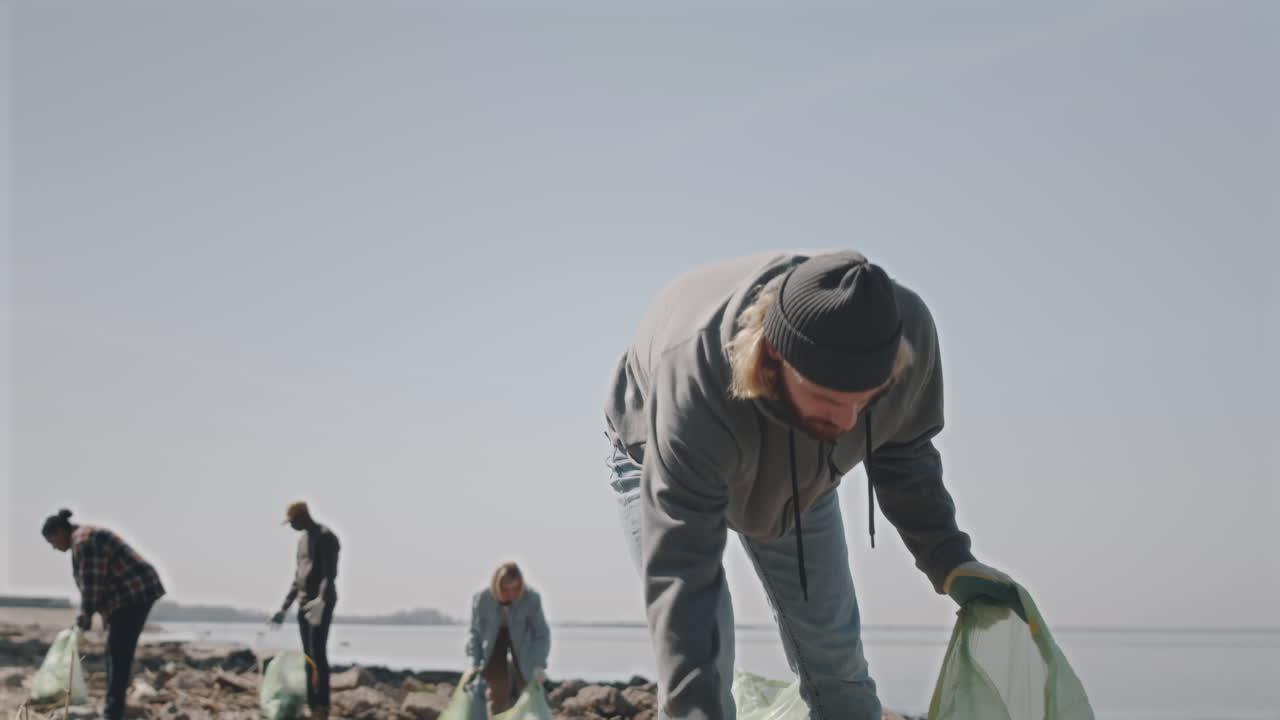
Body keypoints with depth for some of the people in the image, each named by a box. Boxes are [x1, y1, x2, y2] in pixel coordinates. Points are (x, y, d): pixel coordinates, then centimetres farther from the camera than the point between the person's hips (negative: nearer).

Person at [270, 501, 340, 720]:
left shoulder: (326, 537, -11)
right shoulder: (303, 539, 18)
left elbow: (331, 573, -20)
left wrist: (321, 601, -33)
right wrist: (284, 608, 21)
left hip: (322, 603, -9)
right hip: (305, 603, 9)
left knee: (318, 652, -14)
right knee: (308, 655, 5)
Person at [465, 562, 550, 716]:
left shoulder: (532, 598, -32)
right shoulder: (481, 599, -28)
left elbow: (542, 634, -22)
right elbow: (475, 633, -11)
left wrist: (539, 665, -32)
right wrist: (475, 663, -18)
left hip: (522, 641, 0)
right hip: (494, 640, 0)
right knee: (496, 693, -6)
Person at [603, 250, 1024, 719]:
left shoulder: (908, 330, -34)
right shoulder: (693, 395, -49)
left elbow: (903, 452, -12)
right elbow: (677, 579, -47)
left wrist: (949, 561, -19)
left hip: (797, 473, 4)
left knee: (837, 661, 7)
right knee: (705, 661, -16)